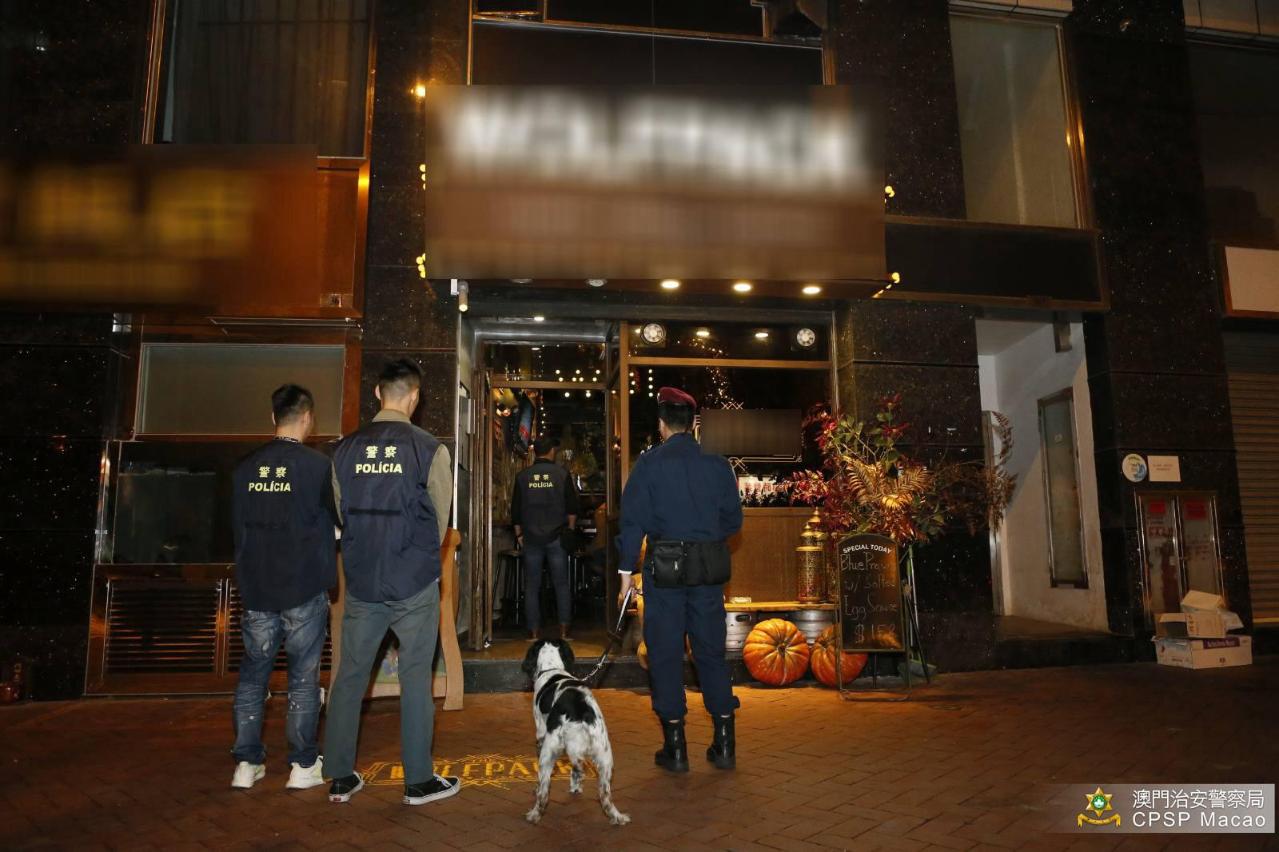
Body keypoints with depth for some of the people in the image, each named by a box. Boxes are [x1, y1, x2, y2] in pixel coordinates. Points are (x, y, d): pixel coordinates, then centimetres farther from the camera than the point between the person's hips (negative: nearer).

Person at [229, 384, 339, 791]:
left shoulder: (245, 468, 2)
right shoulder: (317, 465, -12)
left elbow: (237, 527, 12)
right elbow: (343, 517, 0)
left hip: (255, 589, 4)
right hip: (304, 590, -4)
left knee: (252, 675, 13)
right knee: (303, 677, 5)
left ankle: (247, 763, 19)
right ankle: (303, 765, 12)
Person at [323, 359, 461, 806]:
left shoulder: (346, 448, 0)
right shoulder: (430, 449, -10)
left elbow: (336, 514, 7)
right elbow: (441, 520, -2)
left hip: (360, 582, 3)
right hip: (414, 585, -3)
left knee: (349, 676, 14)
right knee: (415, 678, 6)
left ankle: (340, 778, 24)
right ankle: (419, 780, 16)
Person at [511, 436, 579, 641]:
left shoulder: (523, 476, 2)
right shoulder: (562, 474, -3)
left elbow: (515, 510, 6)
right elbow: (572, 508, -2)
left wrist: (519, 535, 15)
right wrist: (570, 530, 10)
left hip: (531, 539, 1)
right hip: (556, 538, -1)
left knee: (532, 586, 7)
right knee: (561, 584, 6)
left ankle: (533, 632, 8)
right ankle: (564, 630, 4)